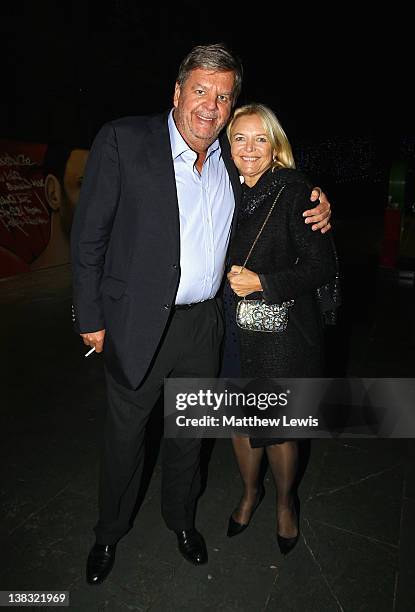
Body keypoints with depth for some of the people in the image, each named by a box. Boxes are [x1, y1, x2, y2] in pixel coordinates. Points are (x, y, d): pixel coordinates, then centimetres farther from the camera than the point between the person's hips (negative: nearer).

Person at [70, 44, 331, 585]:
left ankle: (181, 519, 49)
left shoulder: (232, 156, 3)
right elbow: (88, 234, -8)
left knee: (189, 432, 21)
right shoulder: (123, 140, -10)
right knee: (124, 436, 15)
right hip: (139, 326, -3)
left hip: (204, 325, 4)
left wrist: (315, 210, 0)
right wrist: (90, 316, -9)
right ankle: (110, 530, 44)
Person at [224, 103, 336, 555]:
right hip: (234, 330, 5)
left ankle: (285, 502, 41)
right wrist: (230, 280, -2)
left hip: (282, 330, -4)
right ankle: (250, 492, 45)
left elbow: (323, 266, -14)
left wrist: (262, 283, -21)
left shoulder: (295, 191, -11)